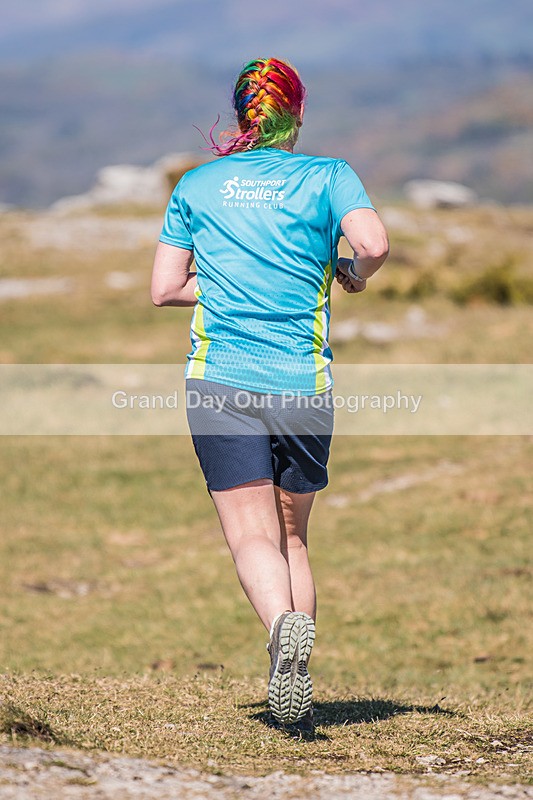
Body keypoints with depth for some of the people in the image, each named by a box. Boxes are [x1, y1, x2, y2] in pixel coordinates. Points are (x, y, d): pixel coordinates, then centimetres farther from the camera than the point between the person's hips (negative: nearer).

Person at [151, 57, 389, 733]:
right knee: (293, 535, 15)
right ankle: (297, 678, 8)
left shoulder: (196, 184, 11)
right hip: (304, 385, 0)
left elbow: (164, 289, 10)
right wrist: (354, 274, 8)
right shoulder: (328, 176, 5)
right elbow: (373, 244, -13)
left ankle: (283, 622, -36)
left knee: (252, 537, -6)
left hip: (221, 382, 0)